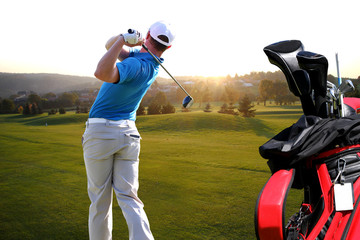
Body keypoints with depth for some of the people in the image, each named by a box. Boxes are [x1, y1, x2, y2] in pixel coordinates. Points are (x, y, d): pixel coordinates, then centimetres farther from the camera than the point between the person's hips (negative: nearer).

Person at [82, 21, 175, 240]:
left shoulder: (135, 65, -18)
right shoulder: (152, 64, 5)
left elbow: (102, 73, -38)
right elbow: (111, 44, 13)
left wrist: (124, 40, -28)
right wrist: (126, 39, -8)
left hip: (100, 131, -6)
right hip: (129, 133, 6)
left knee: (100, 198, 8)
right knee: (128, 197, 3)